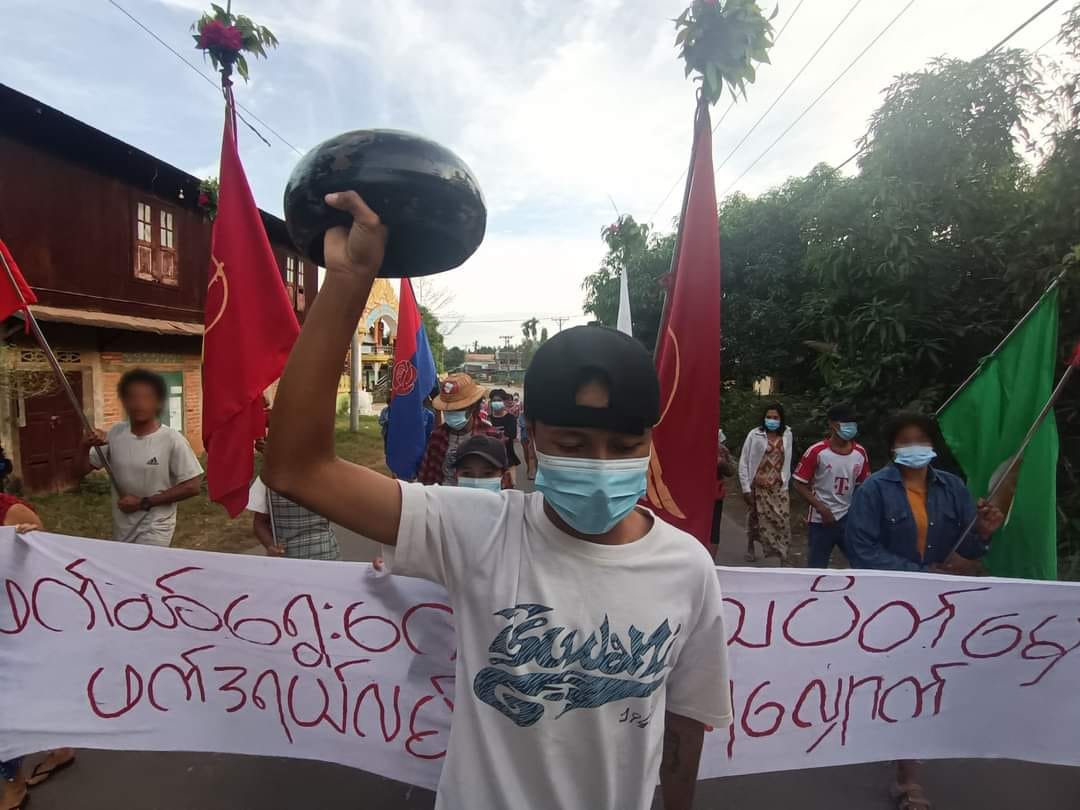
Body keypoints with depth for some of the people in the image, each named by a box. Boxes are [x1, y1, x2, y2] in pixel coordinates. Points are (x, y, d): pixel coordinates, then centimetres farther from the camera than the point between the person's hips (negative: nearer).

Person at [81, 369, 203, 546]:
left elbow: (192, 486, -17)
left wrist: (144, 503, -18)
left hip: (154, 530, -5)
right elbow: (83, 470, 8)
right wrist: (87, 447, -12)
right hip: (121, 529, 5)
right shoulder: (115, 433, -2)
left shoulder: (172, 440, -18)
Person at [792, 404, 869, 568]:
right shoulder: (817, 451, -13)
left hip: (849, 518, 4)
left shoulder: (860, 453, 1)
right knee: (816, 568, 7)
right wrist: (822, 508, -16)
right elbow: (798, 483, -10)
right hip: (820, 520, -4)